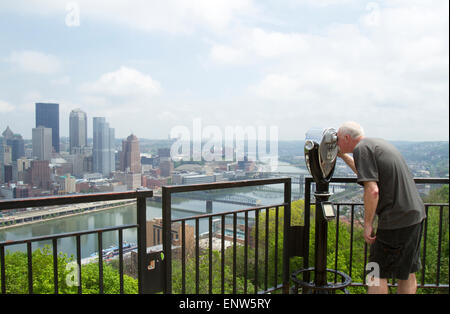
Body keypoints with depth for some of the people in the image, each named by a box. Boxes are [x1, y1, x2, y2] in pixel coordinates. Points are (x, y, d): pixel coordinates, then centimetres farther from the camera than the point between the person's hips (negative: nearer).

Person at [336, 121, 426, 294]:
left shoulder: (362, 148, -12)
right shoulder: (381, 143, 17)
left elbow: (372, 190, -23)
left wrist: (368, 224, -14)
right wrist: (344, 156, 35)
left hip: (397, 219, -9)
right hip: (415, 213, 9)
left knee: (378, 273, 2)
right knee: (407, 273, 18)